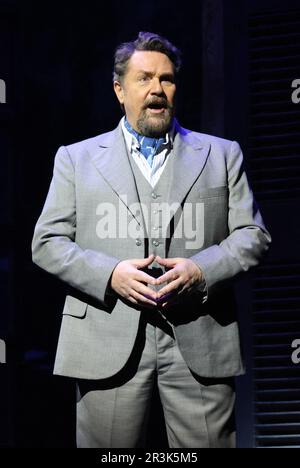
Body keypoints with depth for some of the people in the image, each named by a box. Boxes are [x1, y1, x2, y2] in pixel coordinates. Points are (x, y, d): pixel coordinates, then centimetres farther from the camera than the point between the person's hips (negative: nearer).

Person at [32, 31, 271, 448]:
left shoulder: (222, 154, 15)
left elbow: (252, 235, 9)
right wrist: (109, 274, -11)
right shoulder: (76, 158, 14)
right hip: (109, 347, 0)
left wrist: (201, 270, -10)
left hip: (200, 343, 0)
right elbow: (48, 242, 7)